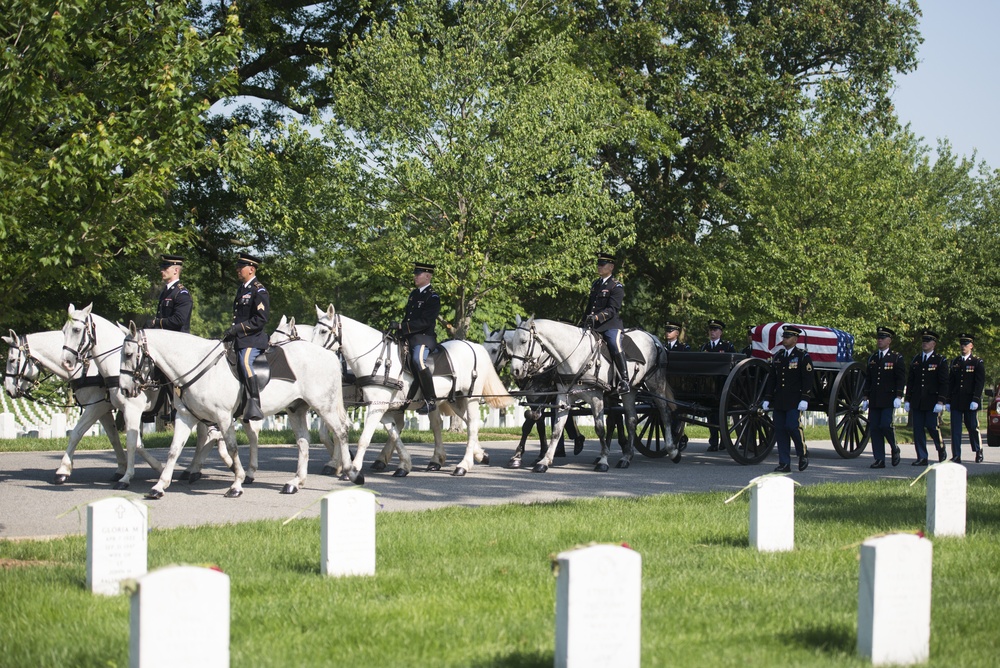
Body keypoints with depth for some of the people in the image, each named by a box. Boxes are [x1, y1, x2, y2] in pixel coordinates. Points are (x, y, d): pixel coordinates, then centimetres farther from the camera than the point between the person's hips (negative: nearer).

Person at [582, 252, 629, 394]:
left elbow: (612, 309, -15)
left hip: (611, 325, -8)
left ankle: (624, 381, -26)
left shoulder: (616, 286, -4)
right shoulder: (596, 284, 20)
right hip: (594, 326, 8)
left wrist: (597, 317, -29)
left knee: (615, 348, -29)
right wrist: (584, 321, 16)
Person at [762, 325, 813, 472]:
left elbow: (807, 380, -7)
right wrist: (767, 399, 13)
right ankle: (784, 464, 5)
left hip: (795, 401, -6)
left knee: (791, 426, -16)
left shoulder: (803, 356, -2)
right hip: (779, 401, 6)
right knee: (780, 429, 2)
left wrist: (804, 399, -16)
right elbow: (771, 379, 18)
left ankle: (803, 453, 8)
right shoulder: (777, 356, 15)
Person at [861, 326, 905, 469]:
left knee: (886, 425, -15)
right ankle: (879, 459, 4)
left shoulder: (897, 358, 0)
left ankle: (895, 449, 11)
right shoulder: (872, 358, 15)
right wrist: (865, 398, 12)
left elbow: (901, 379, -4)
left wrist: (898, 397, -13)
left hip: (889, 400, -5)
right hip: (874, 401, 5)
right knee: (875, 428, 0)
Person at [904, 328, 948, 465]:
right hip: (917, 401, 4)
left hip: (932, 402, -4)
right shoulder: (916, 360, 13)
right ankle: (921, 458, 6)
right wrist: (908, 400, 10)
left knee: (932, 427, -5)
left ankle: (941, 450, 21)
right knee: (918, 429, 1)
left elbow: (944, 383, -5)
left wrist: (941, 401, -13)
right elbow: (910, 381, 15)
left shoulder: (940, 360, -1)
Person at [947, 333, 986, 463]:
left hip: (970, 402, -3)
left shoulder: (978, 362, 1)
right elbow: (950, 382, 12)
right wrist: (948, 401, 7)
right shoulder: (955, 362, 12)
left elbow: (980, 382, -6)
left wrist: (975, 400, -15)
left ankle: (979, 451, 25)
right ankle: (956, 456, -1)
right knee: (955, 429, -2)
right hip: (956, 402, 3)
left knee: (973, 427, 4)